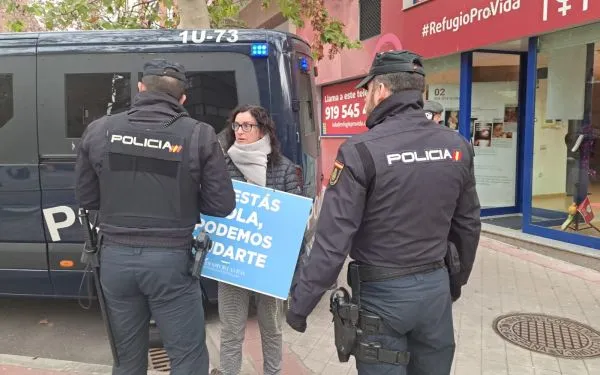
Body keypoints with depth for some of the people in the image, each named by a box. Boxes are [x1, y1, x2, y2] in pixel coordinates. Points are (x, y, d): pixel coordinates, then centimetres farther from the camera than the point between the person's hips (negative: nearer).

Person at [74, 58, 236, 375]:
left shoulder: (98, 130, 0)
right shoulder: (199, 135, -8)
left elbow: (86, 199, 8)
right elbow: (222, 205, -5)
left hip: (115, 257, 4)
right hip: (170, 260, -3)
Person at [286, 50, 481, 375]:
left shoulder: (361, 151, -18)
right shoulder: (457, 147, -1)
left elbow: (333, 240, -19)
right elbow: (468, 226, 8)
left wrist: (300, 304, -8)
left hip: (382, 293, -5)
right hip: (436, 287, 5)